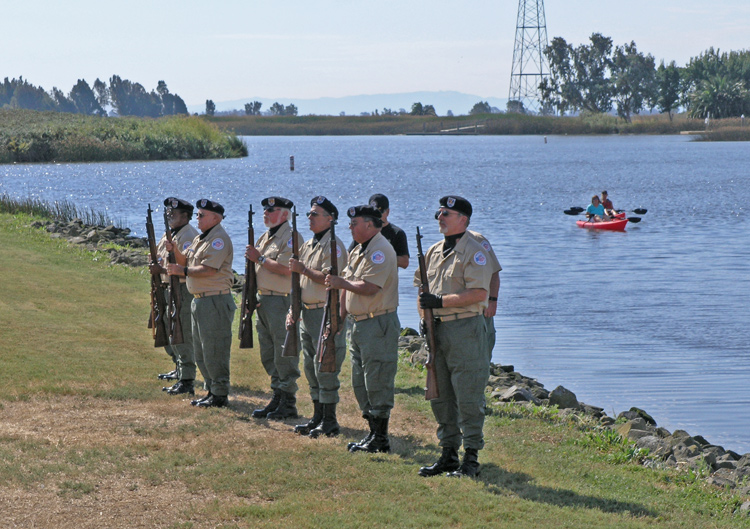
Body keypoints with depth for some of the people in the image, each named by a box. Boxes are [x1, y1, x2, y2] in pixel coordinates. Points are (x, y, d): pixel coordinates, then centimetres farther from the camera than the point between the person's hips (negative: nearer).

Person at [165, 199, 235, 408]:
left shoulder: (219, 239, -14)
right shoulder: (200, 238, 18)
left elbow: (208, 269, -23)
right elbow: (186, 262, 19)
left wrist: (183, 271, -20)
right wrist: (175, 251, 1)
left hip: (216, 302, -11)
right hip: (199, 301, 11)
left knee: (214, 351, -6)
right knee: (201, 351, 15)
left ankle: (220, 395, 0)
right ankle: (211, 391, 24)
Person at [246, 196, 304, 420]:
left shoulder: (291, 237, -11)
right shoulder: (265, 237, 18)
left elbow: (286, 269, -23)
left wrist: (260, 258, -15)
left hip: (282, 300, -10)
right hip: (264, 301, 10)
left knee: (284, 355, -6)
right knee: (268, 355, 13)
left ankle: (288, 404, -2)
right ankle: (277, 398, 20)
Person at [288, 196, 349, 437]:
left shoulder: (333, 245, -12)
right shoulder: (308, 245, 17)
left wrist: (303, 269, -19)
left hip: (326, 313, -10)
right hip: (307, 313, 10)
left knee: (325, 367, -7)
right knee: (311, 367, 13)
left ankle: (329, 421, -2)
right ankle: (317, 417, 20)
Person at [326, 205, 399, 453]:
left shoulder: (380, 251, -16)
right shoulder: (358, 250, 16)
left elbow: (369, 288, -24)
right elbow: (347, 282, 20)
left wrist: (341, 283, -14)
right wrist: (340, 314, 12)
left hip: (378, 325, -11)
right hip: (358, 323, 11)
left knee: (377, 382, -6)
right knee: (360, 383, 14)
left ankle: (380, 439, 0)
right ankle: (373, 433, 22)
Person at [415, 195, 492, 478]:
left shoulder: (474, 252, -9)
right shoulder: (434, 251, 15)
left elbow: (478, 293, -18)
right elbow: (421, 286, 22)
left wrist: (440, 301, -19)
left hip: (465, 329, -8)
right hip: (436, 329, 8)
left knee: (468, 397, -6)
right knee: (440, 396, 11)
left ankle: (471, 459, -1)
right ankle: (448, 454, 20)